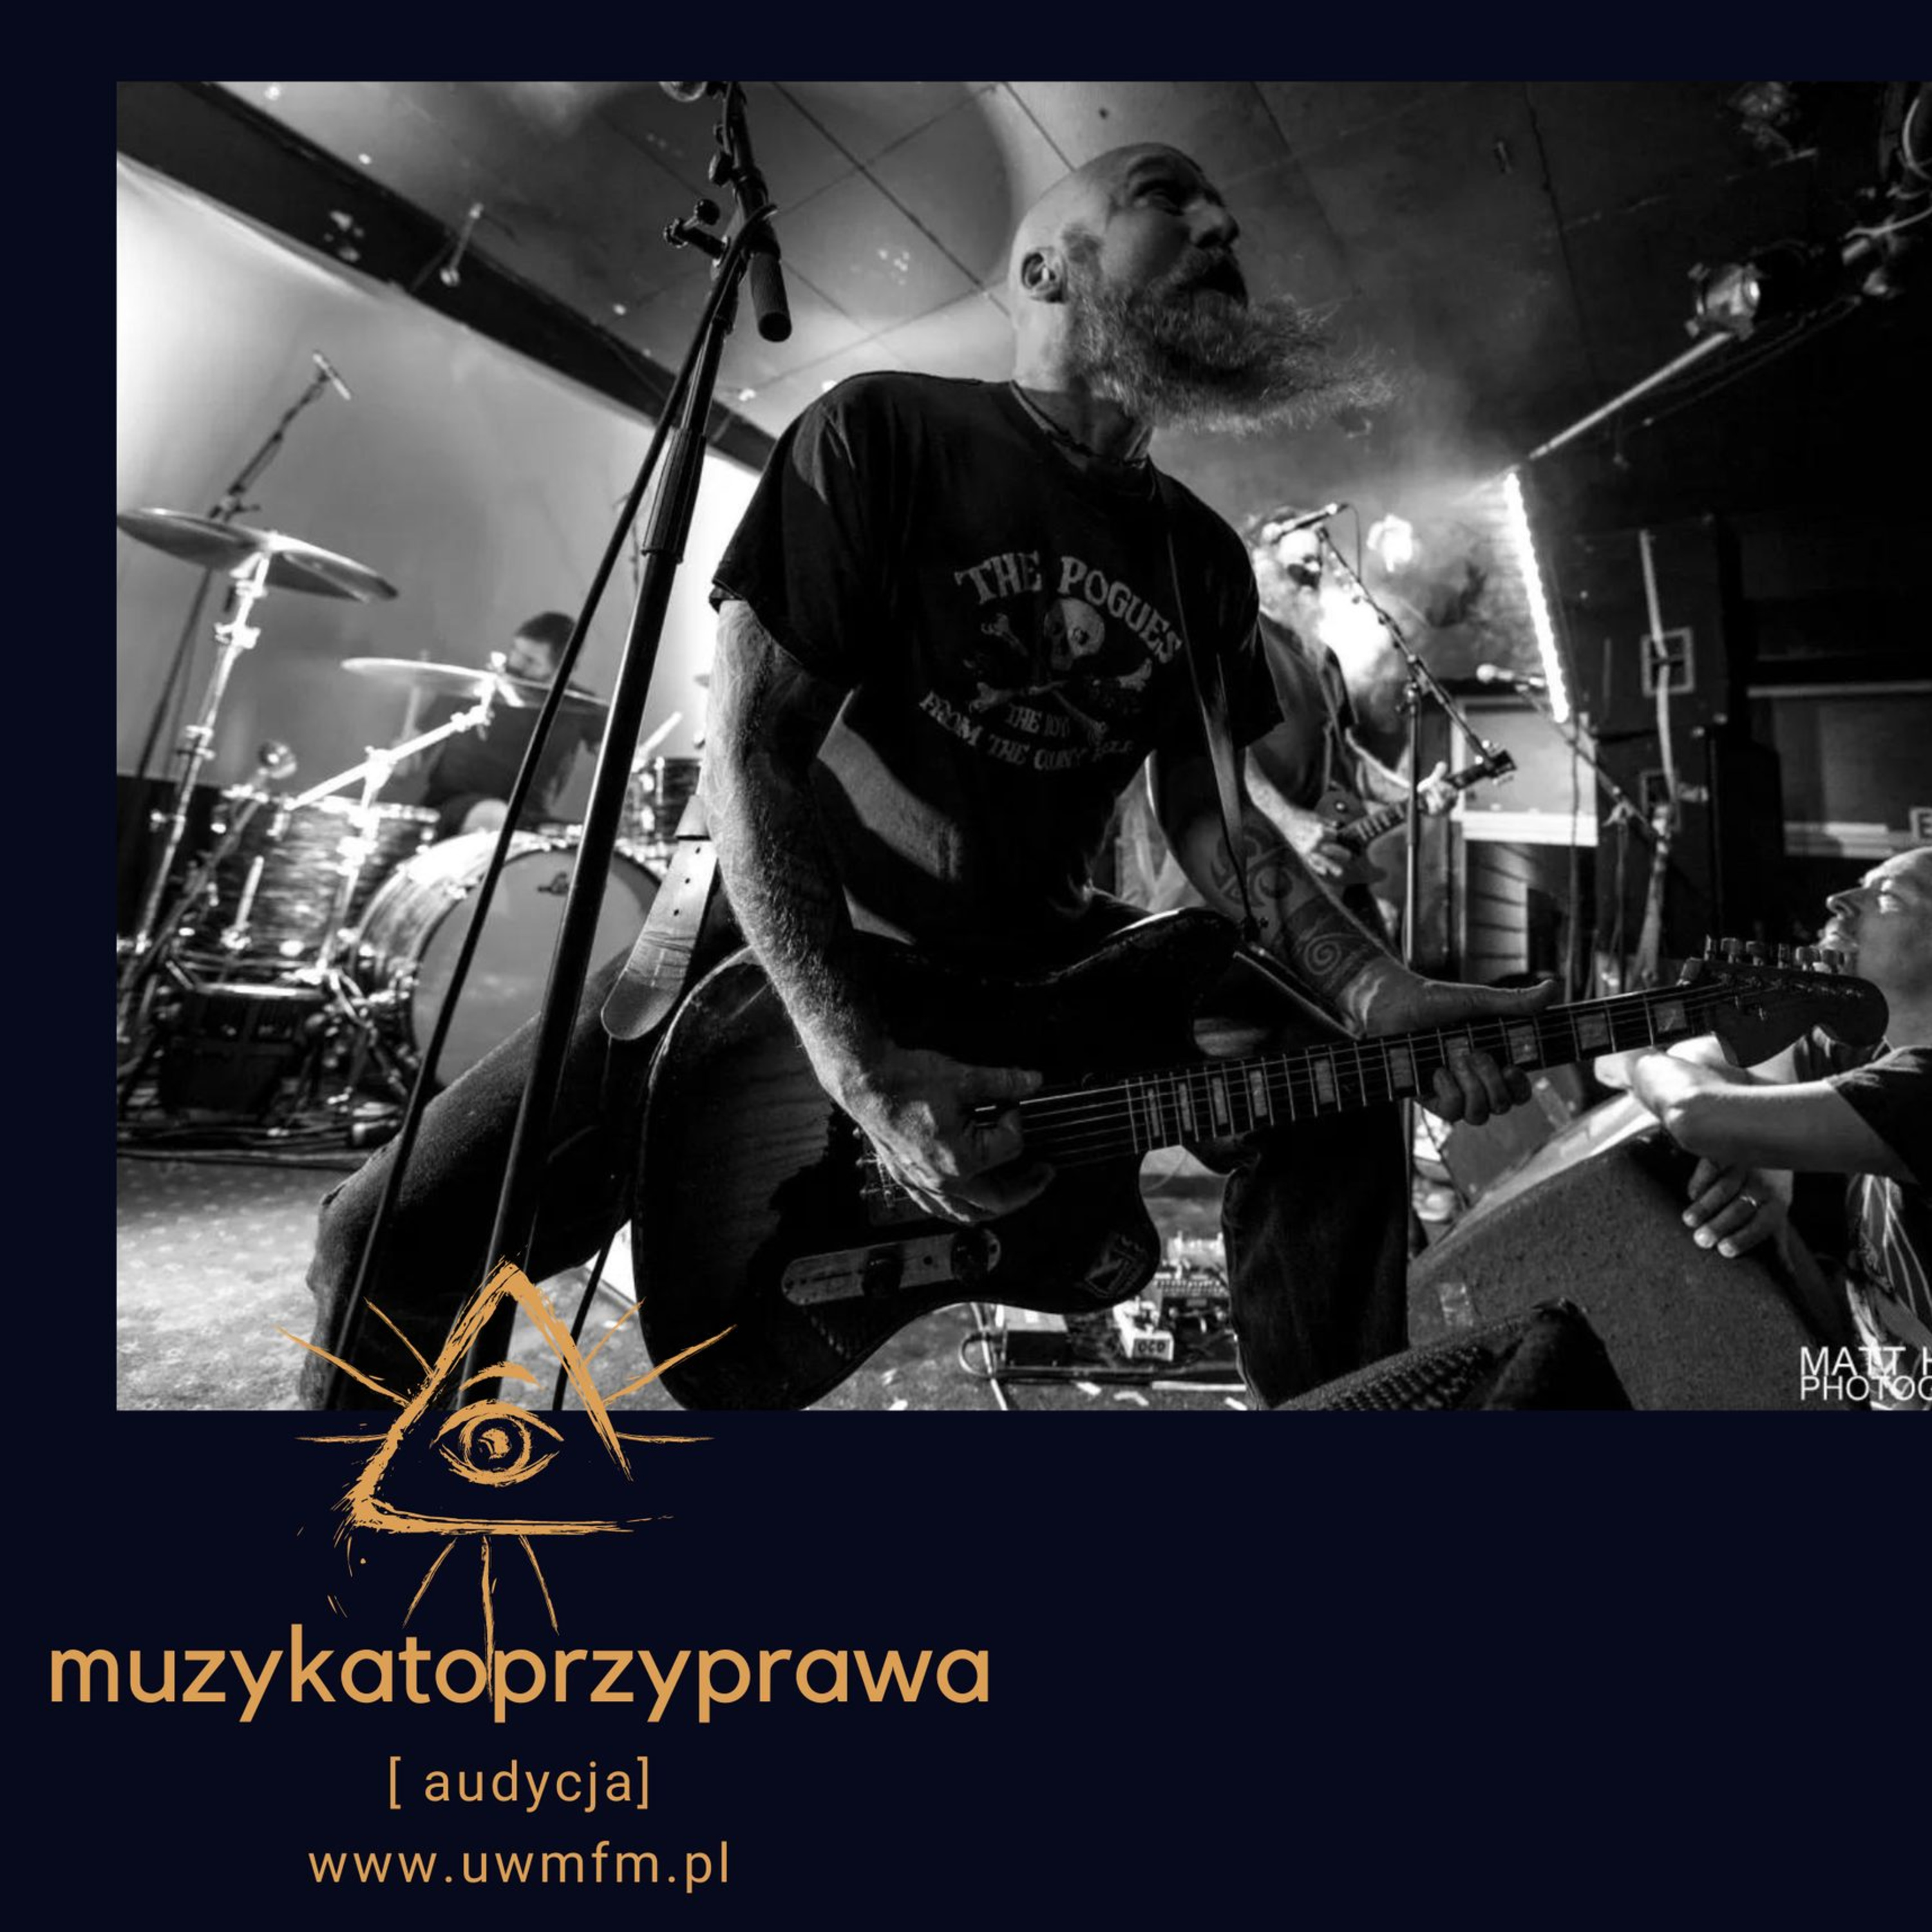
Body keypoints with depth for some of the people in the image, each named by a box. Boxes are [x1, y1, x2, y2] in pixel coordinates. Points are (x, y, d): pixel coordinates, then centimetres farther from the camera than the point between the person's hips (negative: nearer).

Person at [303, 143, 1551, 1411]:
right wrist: (859, 1063, -27)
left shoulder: (1204, 559, 8)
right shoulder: (885, 434, -9)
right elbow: (750, 752, -16)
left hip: (1037, 946, 5)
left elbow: (1207, 816, 5)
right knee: (396, 1243, -14)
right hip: (797, 933, -3)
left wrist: (1375, 992, -13)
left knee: (1340, 1112, -10)